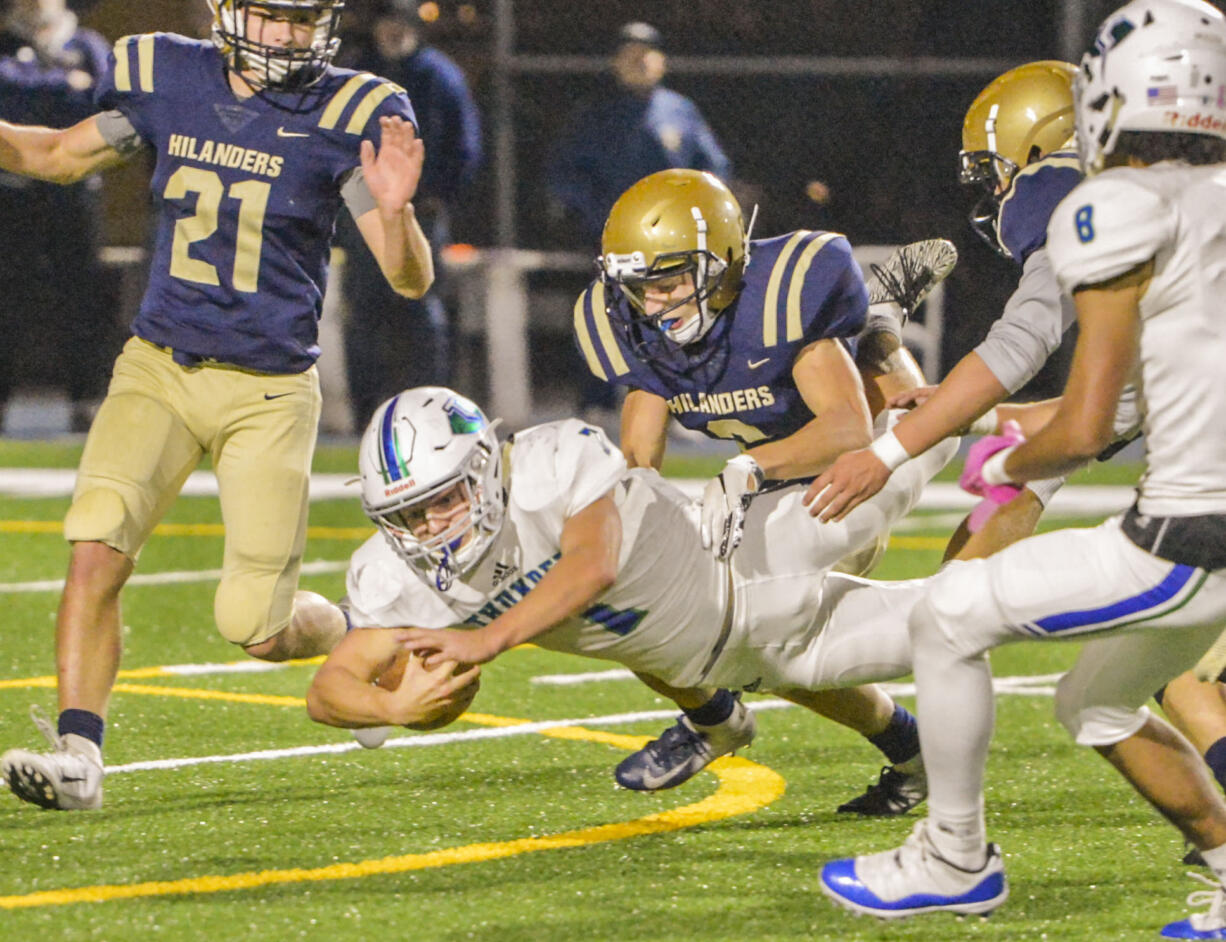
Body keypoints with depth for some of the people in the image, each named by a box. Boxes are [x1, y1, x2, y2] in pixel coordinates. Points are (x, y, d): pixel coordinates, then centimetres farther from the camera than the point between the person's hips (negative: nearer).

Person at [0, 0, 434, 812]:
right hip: (158, 368, 2)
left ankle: (355, 640, 31)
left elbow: (412, 281, -11)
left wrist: (393, 212, -31)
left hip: (269, 390, -2)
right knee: (96, 548, -20)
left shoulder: (345, 116, -9)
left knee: (254, 628, -2)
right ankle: (78, 753, -14)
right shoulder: (167, 81, 0)